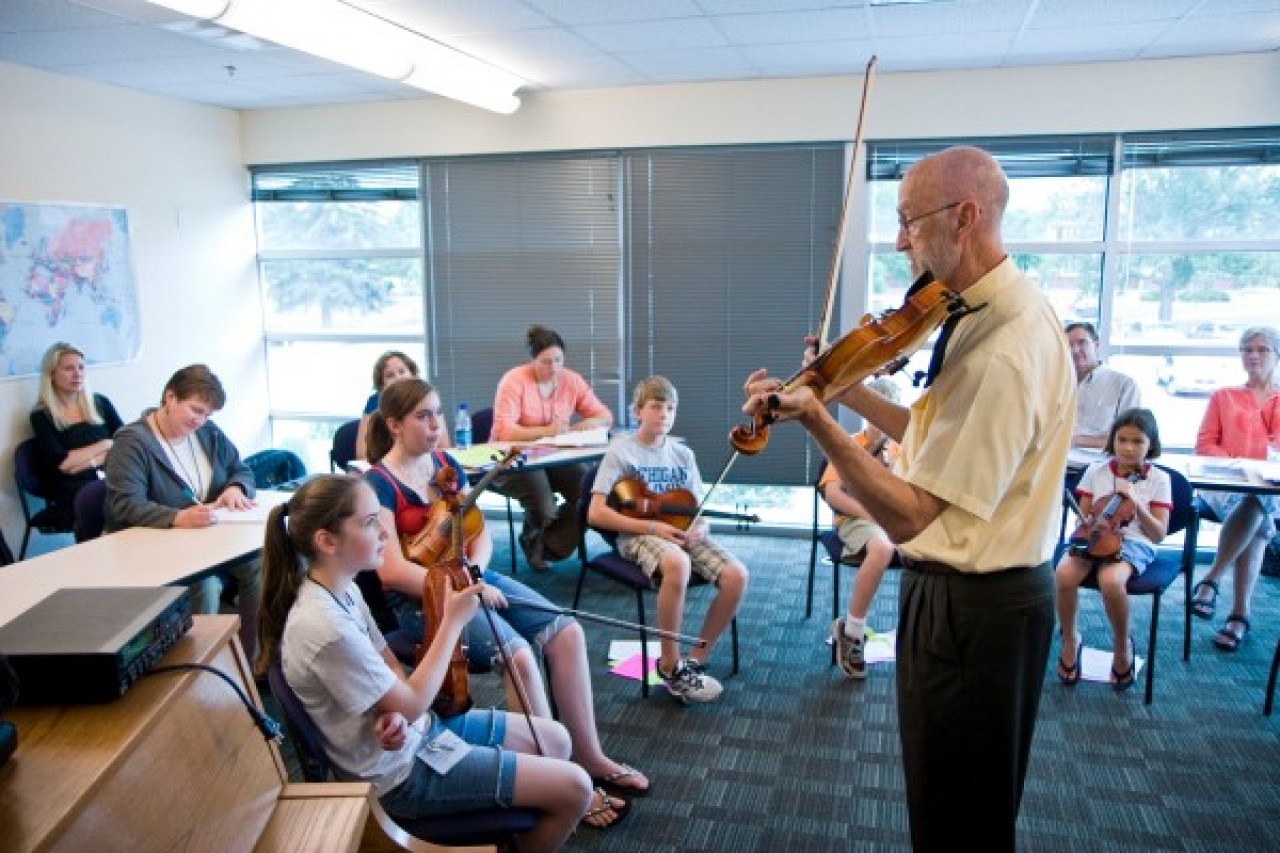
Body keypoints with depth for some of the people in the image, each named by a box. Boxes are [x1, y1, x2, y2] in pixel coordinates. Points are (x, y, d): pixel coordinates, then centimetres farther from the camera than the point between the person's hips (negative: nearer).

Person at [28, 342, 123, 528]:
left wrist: (89, 462, -5)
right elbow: (61, 463, -4)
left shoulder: (100, 403, 19)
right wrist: (105, 445, 3)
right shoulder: (41, 417, 9)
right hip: (70, 494, -3)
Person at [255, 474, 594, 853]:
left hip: (417, 730, 9)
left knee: (554, 739, 14)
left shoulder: (342, 589, -1)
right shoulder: (326, 629, -31)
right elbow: (412, 704, -21)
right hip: (402, 773, -9)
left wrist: (395, 714, -15)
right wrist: (453, 621, -16)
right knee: (574, 788, -7)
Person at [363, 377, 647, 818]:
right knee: (519, 654, -28)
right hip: (421, 597, -7)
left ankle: (589, 756, -1)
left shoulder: (447, 464, 9)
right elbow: (391, 571, -20)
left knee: (567, 632, -12)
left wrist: (475, 571, -10)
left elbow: (481, 533, 11)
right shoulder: (378, 483, -12)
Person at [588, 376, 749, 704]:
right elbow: (596, 514, -9)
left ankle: (695, 660, -2)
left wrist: (700, 527, -11)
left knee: (736, 575, -21)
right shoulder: (620, 451, -2)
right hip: (638, 535, -5)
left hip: (682, 533, 5)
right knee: (677, 563, -39)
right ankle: (670, 665, -18)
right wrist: (652, 527, -17)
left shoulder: (683, 454, 13)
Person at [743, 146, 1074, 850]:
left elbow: (907, 516, -29)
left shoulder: (1003, 349, -28)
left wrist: (817, 421, -36)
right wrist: (851, 393, 7)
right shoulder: (998, 311, 4)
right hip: (978, 589, 10)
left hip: (971, 607, -10)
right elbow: (942, 442, 9)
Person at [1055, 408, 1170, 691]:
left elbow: (1159, 535, 0)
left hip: (1134, 543, -2)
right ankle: (1070, 640, -4)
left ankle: (1122, 645, -7)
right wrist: (1093, 522, -11)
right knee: (1063, 575, -32)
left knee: (1111, 580, -37)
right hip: (1095, 538, 2)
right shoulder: (1096, 471, 8)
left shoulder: (1158, 479, 4)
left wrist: (1136, 503, -13)